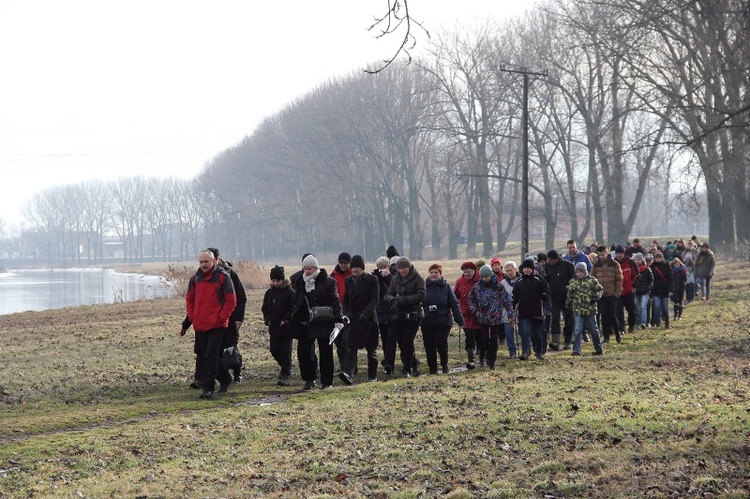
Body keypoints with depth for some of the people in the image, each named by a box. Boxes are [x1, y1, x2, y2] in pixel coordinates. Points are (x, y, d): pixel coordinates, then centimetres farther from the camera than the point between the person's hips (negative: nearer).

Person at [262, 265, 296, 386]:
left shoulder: (290, 292, -9)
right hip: (274, 327, 6)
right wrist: (267, 319, 2)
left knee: (285, 350, -5)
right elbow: (265, 308, 16)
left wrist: (286, 320, -15)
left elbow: (294, 308, -9)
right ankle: (285, 366, 31)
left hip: (286, 327, -6)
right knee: (274, 349, 7)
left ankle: (285, 376, -4)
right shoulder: (269, 292, 8)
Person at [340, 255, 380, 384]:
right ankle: (348, 373, -23)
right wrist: (347, 313, -1)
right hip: (353, 319, 3)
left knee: (371, 348, 6)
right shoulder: (348, 281, 10)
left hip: (369, 318, -3)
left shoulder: (372, 280, -3)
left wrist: (365, 313, -21)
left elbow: (375, 299, -9)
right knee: (350, 347, -11)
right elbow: (345, 300, 16)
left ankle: (372, 375, 18)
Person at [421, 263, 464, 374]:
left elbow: (454, 304, 0)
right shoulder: (424, 286, 2)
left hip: (443, 322, -2)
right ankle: (432, 368, 17)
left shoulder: (446, 287, 0)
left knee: (441, 344, -12)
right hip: (427, 322, 2)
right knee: (429, 346, 4)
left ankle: (444, 365, 13)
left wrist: (460, 320, -3)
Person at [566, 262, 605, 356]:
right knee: (578, 330, -6)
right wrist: (568, 305, 16)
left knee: (594, 330, 8)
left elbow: (600, 289, 6)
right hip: (578, 310, 1)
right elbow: (570, 295, 15)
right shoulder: (573, 282, 5)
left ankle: (599, 348, 22)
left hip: (590, 309, -1)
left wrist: (596, 297, -9)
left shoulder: (592, 280, -1)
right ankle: (576, 350, -3)